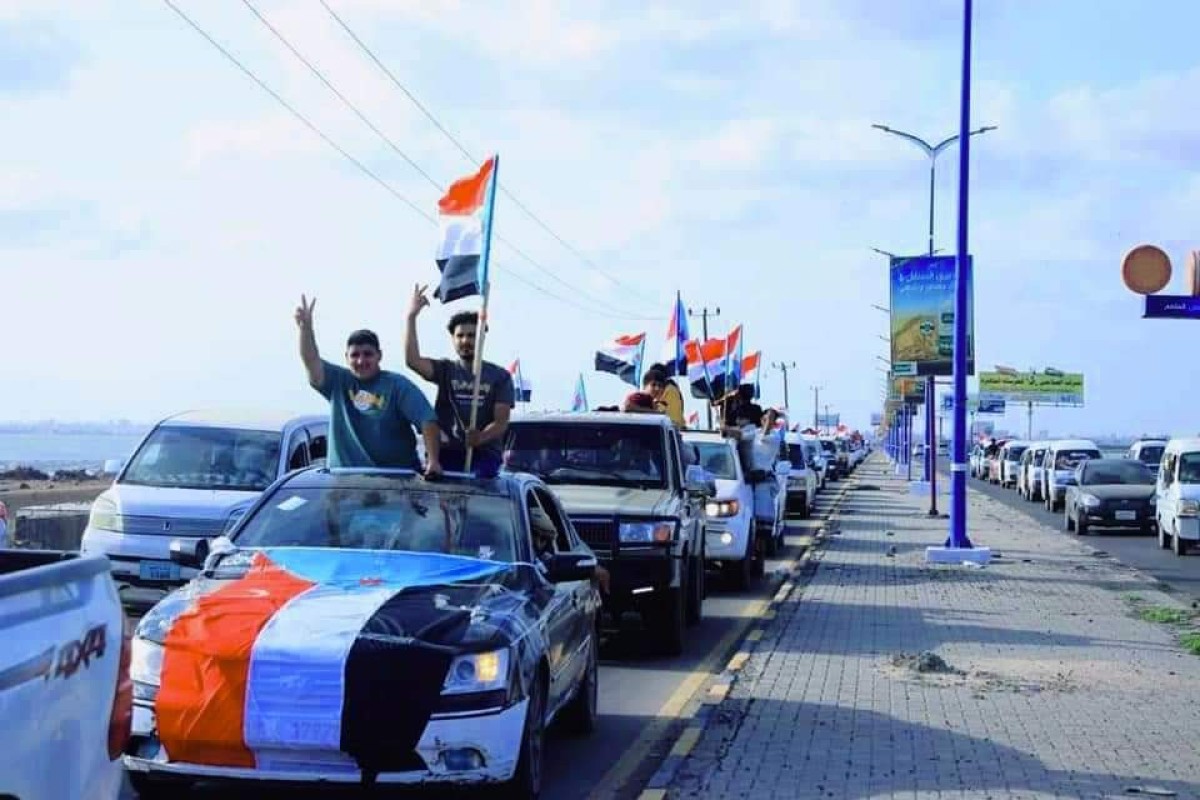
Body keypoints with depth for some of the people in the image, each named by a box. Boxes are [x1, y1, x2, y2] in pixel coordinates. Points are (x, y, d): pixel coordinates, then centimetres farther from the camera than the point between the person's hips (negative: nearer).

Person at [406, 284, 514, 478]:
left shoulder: (499, 376, 7)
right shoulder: (445, 369, 11)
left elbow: (501, 422, -1)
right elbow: (412, 360, -9)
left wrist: (480, 438, -23)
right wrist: (411, 317, -15)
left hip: (485, 453, -1)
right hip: (448, 451, 1)